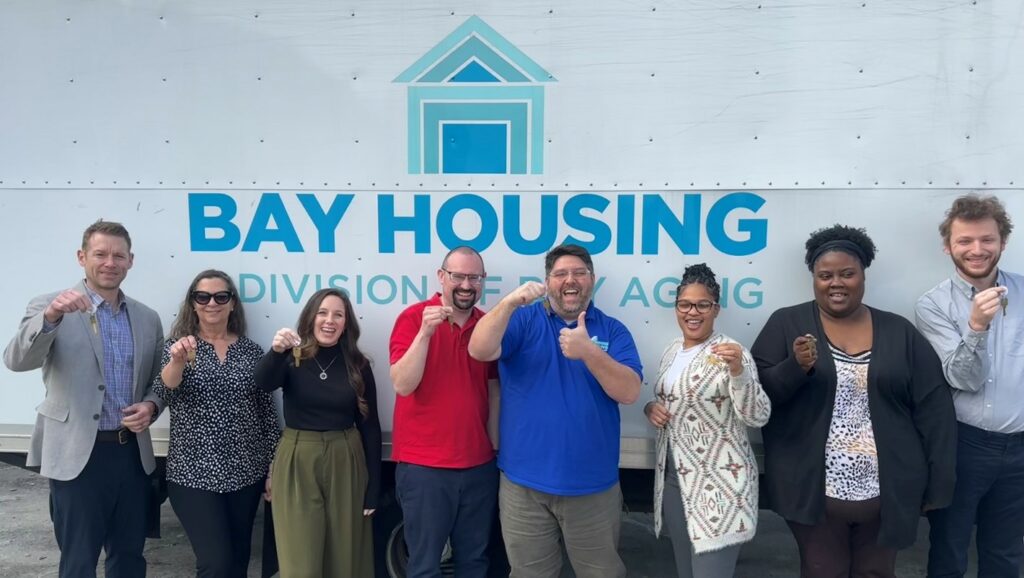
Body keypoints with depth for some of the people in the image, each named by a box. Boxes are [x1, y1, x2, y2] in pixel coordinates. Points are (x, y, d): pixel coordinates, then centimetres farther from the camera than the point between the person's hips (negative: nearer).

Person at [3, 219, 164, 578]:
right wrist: (51, 315, -37)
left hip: (133, 452, 4)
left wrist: (150, 406, -6)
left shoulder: (148, 318, 8)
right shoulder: (49, 307, -4)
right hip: (78, 455, -4)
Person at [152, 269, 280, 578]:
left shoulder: (251, 350, 5)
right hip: (194, 474, -3)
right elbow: (163, 395, -18)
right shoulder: (179, 345, -1)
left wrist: (273, 468, 5)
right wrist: (177, 361, -39)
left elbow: (267, 412, 8)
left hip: (246, 473, 3)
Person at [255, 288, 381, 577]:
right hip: (297, 463, -1)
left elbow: (370, 427, 3)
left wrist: (373, 489, 0)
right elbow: (263, 382, -24)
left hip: (345, 463, 1)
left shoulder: (358, 366, 1)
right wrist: (276, 351, -45)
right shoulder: (293, 358, -2)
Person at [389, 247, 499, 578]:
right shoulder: (413, 318, -8)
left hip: (480, 465, 4)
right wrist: (425, 332, -28)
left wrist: (497, 445, 11)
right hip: (423, 465, -4)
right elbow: (402, 385, -17)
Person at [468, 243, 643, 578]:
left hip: (593, 485, 1)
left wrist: (588, 351, -26)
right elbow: (479, 350, -17)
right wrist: (509, 303, -33)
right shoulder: (523, 320, -1)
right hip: (524, 483, 0)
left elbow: (629, 392, -11)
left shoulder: (613, 330, 2)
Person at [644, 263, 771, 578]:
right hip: (673, 478, 7)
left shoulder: (730, 353, -13)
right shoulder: (671, 350, 8)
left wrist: (737, 371, -35)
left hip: (717, 484, -7)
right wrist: (651, 407, -2)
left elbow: (758, 417, -20)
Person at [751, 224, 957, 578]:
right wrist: (795, 366, -22)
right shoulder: (786, 324, -2)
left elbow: (935, 409, 4)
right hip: (814, 492, -2)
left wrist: (938, 484, 1)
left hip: (889, 494, 2)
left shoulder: (899, 332, 4)